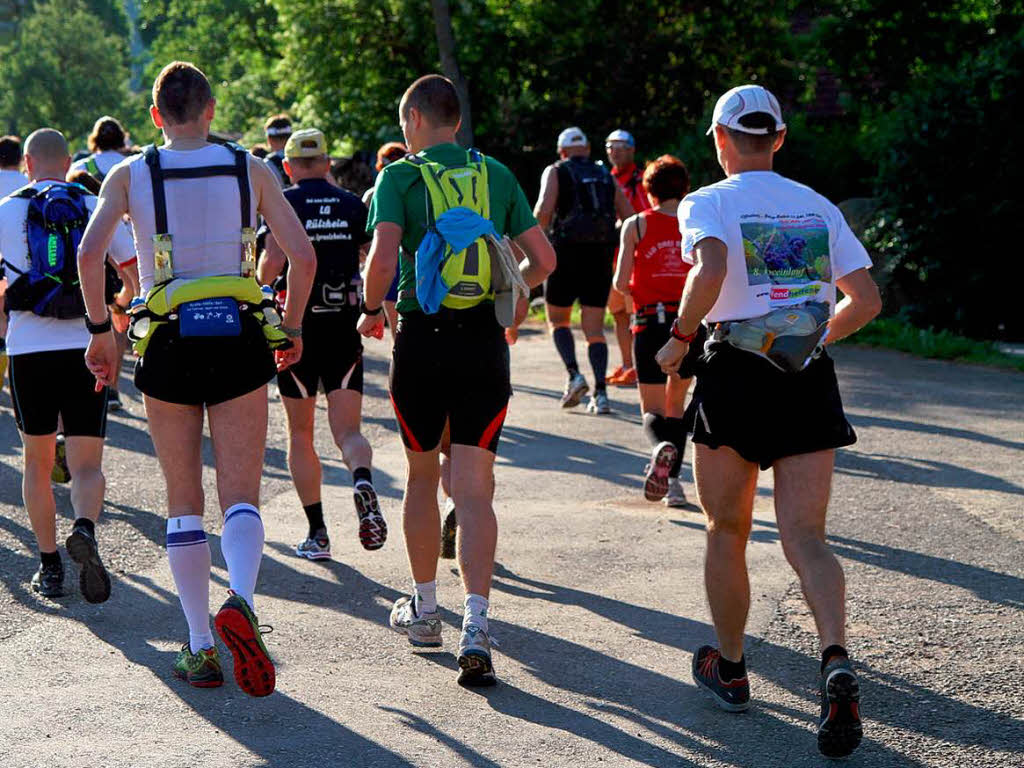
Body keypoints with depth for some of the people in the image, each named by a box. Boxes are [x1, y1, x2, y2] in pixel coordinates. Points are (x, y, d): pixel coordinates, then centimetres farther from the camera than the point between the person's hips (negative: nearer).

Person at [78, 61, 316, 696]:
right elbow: (302, 255, -2)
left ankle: (200, 645, 9)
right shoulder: (250, 169, 4)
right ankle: (240, 601, -28)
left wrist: (101, 330, -1)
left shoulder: (130, 174, 3)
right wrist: (292, 328, 11)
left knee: (184, 503, 10)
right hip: (239, 339, 0)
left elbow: (90, 254, -11)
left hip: (167, 344, 0)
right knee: (240, 495, 0)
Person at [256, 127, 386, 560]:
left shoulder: (283, 204, -3)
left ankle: (317, 533, 8)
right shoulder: (353, 206, 7)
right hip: (344, 327, 2)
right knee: (347, 430, 3)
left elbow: (271, 265, -12)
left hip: (297, 327, -2)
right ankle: (363, 483, -31)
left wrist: (263, 279, 8)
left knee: (300, 434, 11)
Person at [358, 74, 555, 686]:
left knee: (422, 477, 17)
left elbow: (384, 256, -16)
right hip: (485, 339, 2)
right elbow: (544, 259, 7)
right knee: (475, 491, -2)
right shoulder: (497, 175, 8)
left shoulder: (401, 177, -2)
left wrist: (372, 309, 3)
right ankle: (477, 624, -17)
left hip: (423, 338, -1)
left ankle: (424, 608, 29)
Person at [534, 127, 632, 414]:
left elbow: (544, 210, -13)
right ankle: (600, 393, -7)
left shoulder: (556, 172, 3)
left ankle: (574, 375, -7)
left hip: (567, 253, -3)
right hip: (601, 258, 3)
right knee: (594, 329, 6)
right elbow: (629, 217, 9)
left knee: (558, 320, 14)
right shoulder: (606, 176, 15)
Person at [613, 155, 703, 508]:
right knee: (676, 402, 20)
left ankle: (661, 447, -29)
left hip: (650, 322, -2)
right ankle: (673, 480, 14)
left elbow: (620, 284, -4)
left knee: (652, 409, 5)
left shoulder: (636, 225, 1)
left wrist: (630, 295, 19)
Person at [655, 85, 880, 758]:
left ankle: (729, 669, 27)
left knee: (728, 531, 15)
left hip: (734, 380, -3)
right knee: (806, 537, -1)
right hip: (811, 383, 3)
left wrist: (679, 337, -9)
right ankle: (837, 661, -26)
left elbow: (712, 270, -23)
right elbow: (867, 299, 10)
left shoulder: (709, 202, -2)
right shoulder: (818, 207, 11)